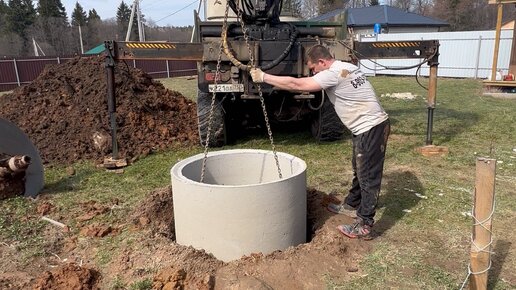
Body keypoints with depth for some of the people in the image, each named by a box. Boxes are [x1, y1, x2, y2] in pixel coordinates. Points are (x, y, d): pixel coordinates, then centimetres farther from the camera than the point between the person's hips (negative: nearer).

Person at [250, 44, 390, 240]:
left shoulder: (333, 74, -20)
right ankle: (352, 205, 40)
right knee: (359, 170, 23)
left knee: (368, 176, -5)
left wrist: (264, 77, -16)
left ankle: (364, 226, 3)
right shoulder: (346, 68, 10)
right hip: (365, 127, 10)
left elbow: (297, 85, -21)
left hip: (371, 128, -10)